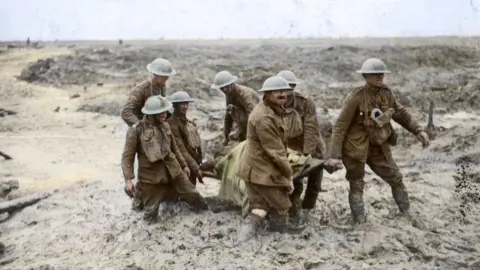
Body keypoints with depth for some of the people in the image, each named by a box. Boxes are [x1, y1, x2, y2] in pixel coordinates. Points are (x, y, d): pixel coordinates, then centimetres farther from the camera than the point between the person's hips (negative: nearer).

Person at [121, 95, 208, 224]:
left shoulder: (165, 126, 4)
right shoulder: (136, 130, -14)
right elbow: (127, 156, -14)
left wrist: (183, 165, 22)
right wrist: (128, 179, -23)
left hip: (173, 170, 5)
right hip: (151, 175, -4)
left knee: (191, 194, 11)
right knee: (151, 213, 1)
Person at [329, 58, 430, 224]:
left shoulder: (386, 93, -4)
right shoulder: (355, 98, -21)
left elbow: (400, 114, 13)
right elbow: (340, 127, -18)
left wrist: (418, 131, 5)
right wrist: (335, 155, -20)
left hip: (378, 147, 6)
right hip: (356, 148, -6)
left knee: (396, 178, 13)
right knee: (356, 185, 8)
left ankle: (407, 214, 32)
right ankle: (359, 223, 20)